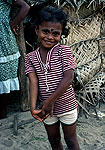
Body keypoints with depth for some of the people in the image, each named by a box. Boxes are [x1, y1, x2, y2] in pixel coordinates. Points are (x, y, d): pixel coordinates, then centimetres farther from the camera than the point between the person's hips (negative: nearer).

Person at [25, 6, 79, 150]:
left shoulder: (63, 50, -13)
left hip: (67, 106, -3)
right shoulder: (30, 57, -3)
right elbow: (33, 81, -13)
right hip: (47, 108, 4)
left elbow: (68, 77, -20)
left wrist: (51, 100, -23)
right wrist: (33, 107, -25)